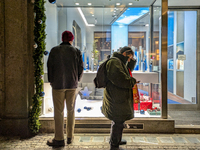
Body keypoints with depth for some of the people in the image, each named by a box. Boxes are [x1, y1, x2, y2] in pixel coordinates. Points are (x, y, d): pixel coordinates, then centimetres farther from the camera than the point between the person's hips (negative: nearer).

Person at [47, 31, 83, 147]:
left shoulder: (54, 50, -2)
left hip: (58, 85, -2)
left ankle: (59, 139, 7)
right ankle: (70, 137, 20)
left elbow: (50, 67, 0)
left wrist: (51, 81, 12)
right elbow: (81, 68, 3)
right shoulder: (76, 51, 2)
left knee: (59, 111, 3)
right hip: (72, 85, 2)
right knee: (71, 110, 12)